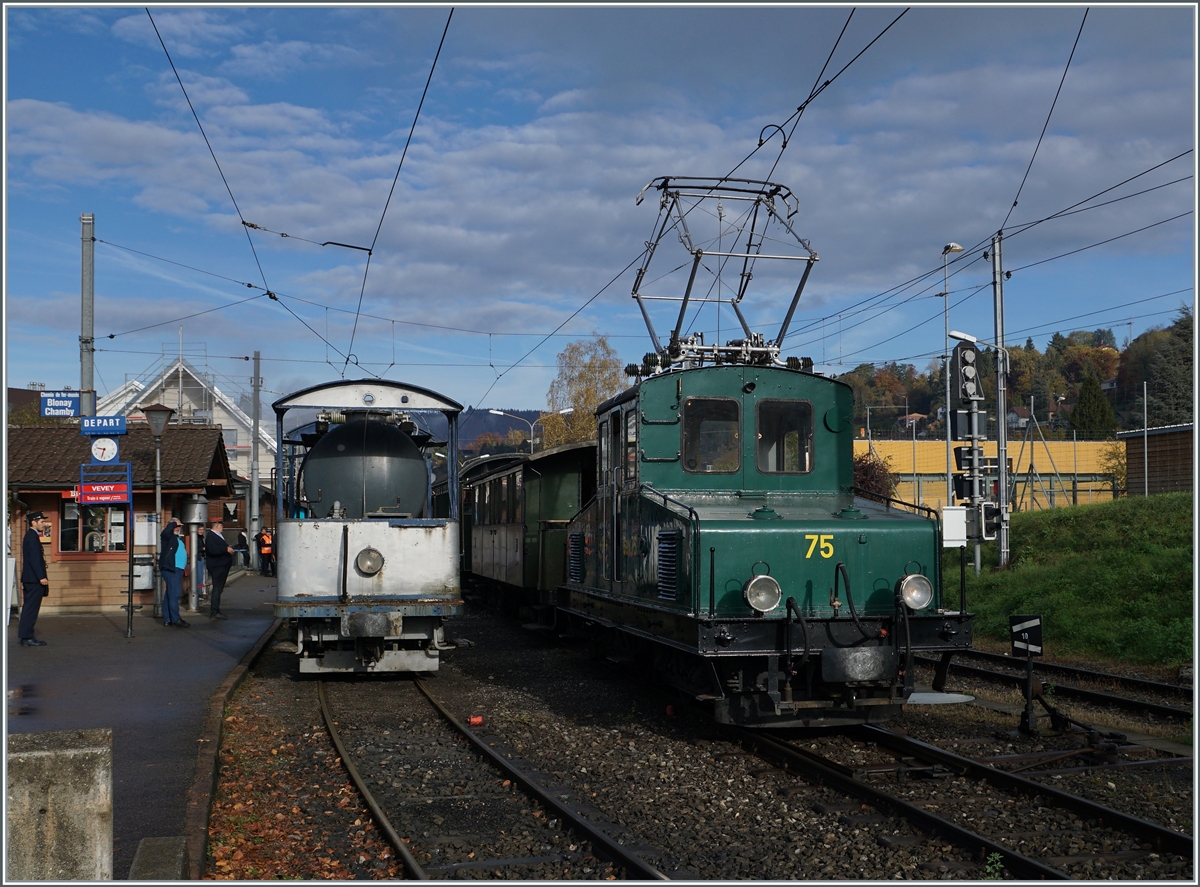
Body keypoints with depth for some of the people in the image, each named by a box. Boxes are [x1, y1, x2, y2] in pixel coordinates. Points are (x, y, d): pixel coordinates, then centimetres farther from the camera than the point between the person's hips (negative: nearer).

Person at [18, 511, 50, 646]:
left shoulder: (30, 535, 17)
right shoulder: (32, 536, -14)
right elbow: (34, 558, -21)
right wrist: (41, 577, -22)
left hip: (30, 579, 10)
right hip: (34, 579, -10)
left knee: (29, 608, 12)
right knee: (31, 609, -7)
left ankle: (26, 637, 15)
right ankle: (27, 637, -6)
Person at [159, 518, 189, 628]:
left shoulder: (179, 538, 22)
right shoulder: (168, 536, -5)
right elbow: (166, 532, -29)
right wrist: (173, 523, -15)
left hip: (178, 569, 10)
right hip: (170, 569, -10)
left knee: (169, 594, 12)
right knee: (174, 594, -12)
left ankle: (167, 619, 16)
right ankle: (175, 619, -12)